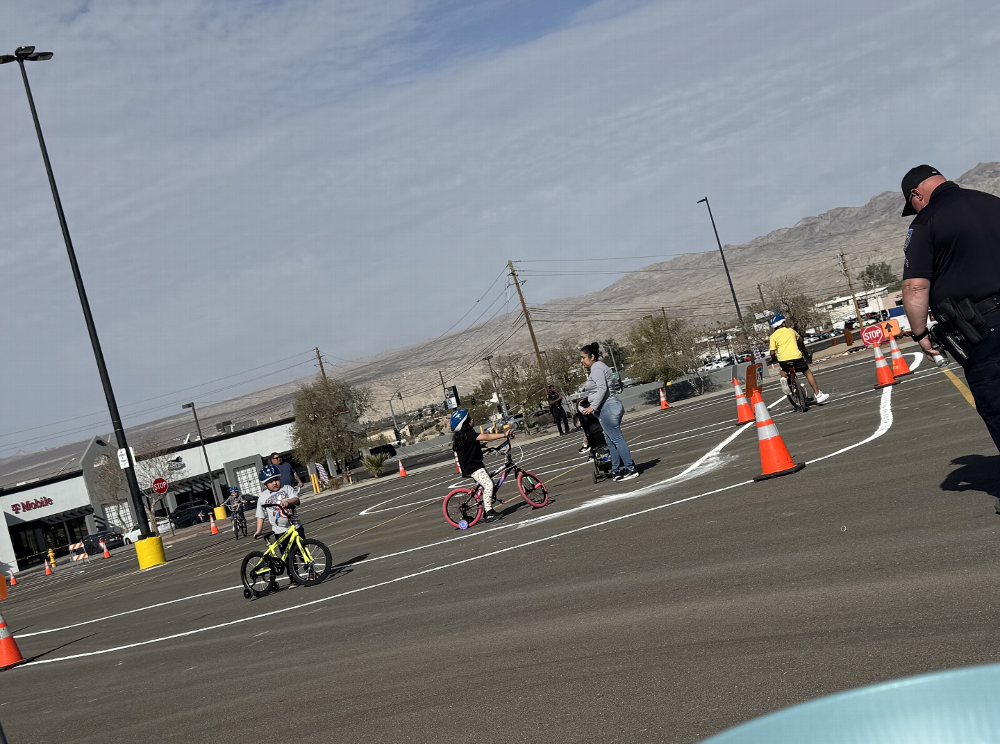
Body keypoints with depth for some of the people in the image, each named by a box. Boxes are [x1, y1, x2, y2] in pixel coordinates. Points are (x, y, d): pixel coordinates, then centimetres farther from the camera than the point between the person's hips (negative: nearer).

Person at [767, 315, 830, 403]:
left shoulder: (773, 336, 7)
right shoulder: (791, 330, 15)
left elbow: (772, 352, 2)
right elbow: (800, 339, 35)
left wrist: (773, 359, 23)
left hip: (783, 359, 0)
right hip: (796, 357, 1)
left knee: (784, 370, 34)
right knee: (808, 373, 18)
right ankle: (818, 395, 16)